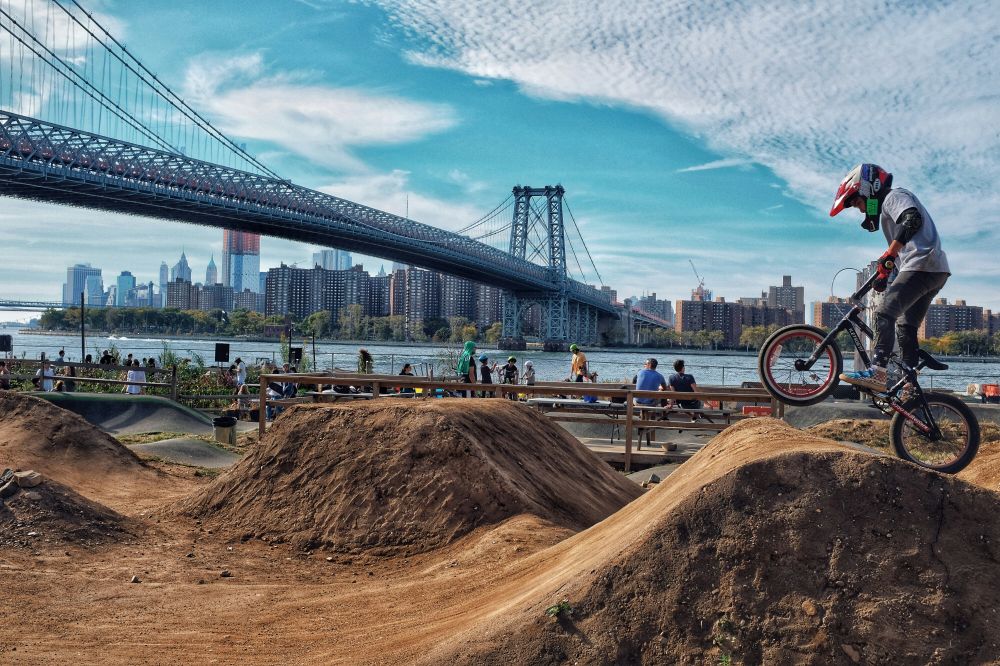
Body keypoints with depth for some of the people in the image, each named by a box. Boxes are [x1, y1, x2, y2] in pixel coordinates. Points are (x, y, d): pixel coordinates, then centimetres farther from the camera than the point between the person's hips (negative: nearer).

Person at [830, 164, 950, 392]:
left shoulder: (894, 196, -1)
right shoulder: (888, 206, 29)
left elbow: (913, 219, -24)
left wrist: (889, 254, -28)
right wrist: (885, 274, 17)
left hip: (921, 267, -11)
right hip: (935, 271, 11)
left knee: (884, 313, -19)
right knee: (905, 326, 12)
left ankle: (877, 373, -29)